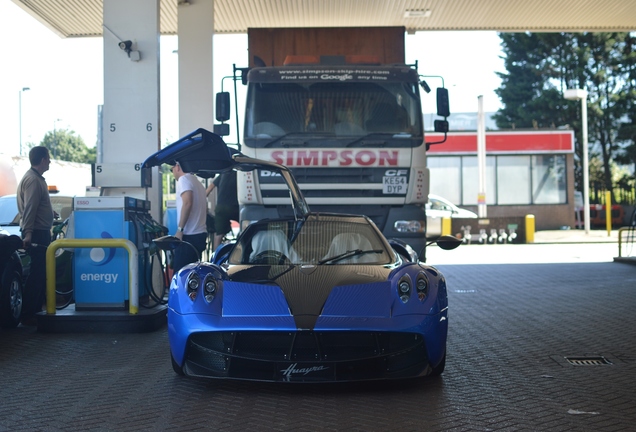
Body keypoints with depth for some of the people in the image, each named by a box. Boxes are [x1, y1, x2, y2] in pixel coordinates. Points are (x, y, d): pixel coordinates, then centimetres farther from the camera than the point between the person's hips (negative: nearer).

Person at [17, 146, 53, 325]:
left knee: (41, 272, 15)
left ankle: (36, 309, 22)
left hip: (40, 232, 11)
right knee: (37, 274, -9)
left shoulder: (36, 178, 16)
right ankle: (28, 315, -6)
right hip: (36, 233, -11)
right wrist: (28, 233, -29)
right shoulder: (33, 180, -16)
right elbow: (29, 209, -24)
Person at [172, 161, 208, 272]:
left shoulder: (184, 179, -7)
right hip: (201, 234, 9)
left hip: (189, 236, -9)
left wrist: (180, 229, -20)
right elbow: (205, 208, 22)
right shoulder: (197, 182, 19)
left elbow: (187, 203, -21)